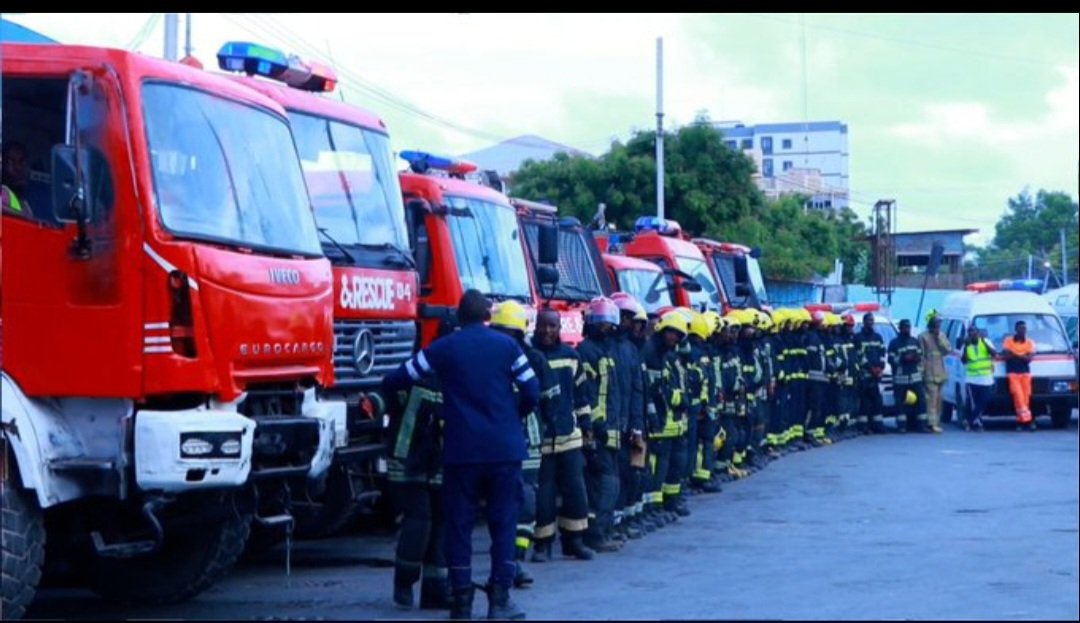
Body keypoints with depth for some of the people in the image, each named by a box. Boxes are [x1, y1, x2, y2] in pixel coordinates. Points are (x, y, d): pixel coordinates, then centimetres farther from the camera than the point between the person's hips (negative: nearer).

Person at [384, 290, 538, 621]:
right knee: (503, 522, 7)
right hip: (504, 448, 0)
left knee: (459, 524, 7)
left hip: (460, 449, 0)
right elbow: (531, 391, -1)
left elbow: (397, 379, 3)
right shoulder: (506, 345, 2)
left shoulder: (442, 349, 1)